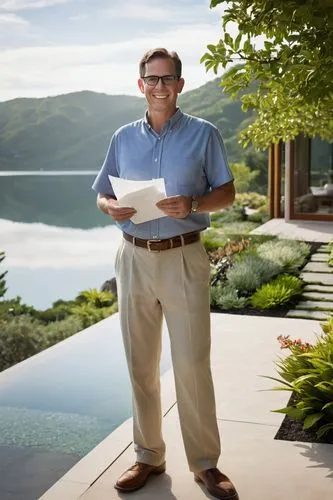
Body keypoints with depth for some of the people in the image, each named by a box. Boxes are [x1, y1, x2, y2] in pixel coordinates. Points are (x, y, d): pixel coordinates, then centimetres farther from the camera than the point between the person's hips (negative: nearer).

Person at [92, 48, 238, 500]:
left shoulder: (204, 134, 2)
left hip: (184, 259, -3)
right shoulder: (123, 138, 11)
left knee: (193, 365, -2)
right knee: (140, 365, 9)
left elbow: (226, 193, 2)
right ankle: (148, 457, 23)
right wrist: (112, 207, -10)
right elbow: (102, 195, 14)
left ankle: (205, 463, 13)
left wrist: (192, 204, -18)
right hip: (134, 259, 4)